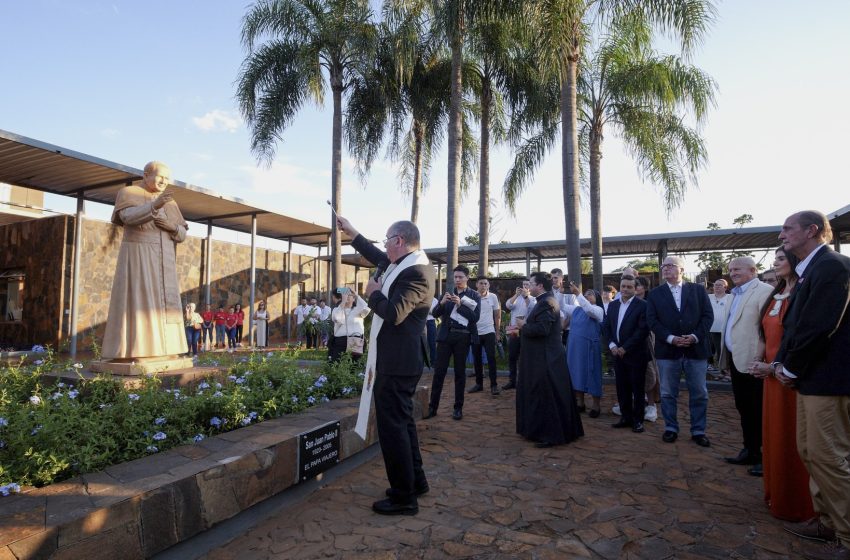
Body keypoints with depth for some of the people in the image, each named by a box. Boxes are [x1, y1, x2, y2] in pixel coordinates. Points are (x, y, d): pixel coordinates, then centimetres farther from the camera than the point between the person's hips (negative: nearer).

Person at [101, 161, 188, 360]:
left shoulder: (170, 204, 17)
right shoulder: (128, 194, 3)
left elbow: (181, 235, 11)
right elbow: (128, 217, -17)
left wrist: (171, 226, -11)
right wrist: (153, 206, -32)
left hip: (161, 263, 5)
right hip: (137, 259, -5)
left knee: (161, 304, -1)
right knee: (135, 302, -12)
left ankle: (159, 350, 0)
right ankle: (128, 351, -11)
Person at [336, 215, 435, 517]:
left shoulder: (416, 272, -21)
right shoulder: (404, 264, 10)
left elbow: (393, 313, -29)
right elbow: (375, 255, 27)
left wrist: (373, 292, -11)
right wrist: (350, 231, 31)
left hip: (397, 363, -11)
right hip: (397, 360, 11)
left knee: (392, 425, -2)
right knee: (402, 421, 20)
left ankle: (404, 498, 10)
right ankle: (415, 480, 34)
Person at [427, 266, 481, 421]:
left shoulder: (474, 295, 2)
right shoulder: (448, 293, 9)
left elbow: (475, 317, -9)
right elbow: (435, 314, 3)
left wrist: (460, 304, -18)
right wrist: (442, 302, -16)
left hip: (463, 336, -2)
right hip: (446, 335, 2)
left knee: (460, 372, 6)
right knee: (439, 370, 0)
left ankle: (458, 407, 15)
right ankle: (432, 406, 7)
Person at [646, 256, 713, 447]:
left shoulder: (698, 290, 7)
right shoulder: (655, 293, 6)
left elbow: (708, 316, 1)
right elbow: (652, 320, -2)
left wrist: (695, 336, -13)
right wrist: (671, 338, -14)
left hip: (696, 349, 0)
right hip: (667, 349, 0)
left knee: (699, 393, 7)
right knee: (668, 393, 7)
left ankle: (698, 431, 20)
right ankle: (671, 428, 20)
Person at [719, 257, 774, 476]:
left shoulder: (764, 291, -12)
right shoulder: (737, 294, 17)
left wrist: (758, 358, -23)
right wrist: (727, 357, 14)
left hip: (752, 363, -9)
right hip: (736, 360, 9)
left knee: (759, 411, 2)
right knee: (744, 409, 16)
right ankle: (750, 451, 28)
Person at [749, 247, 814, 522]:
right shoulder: (776, 295, 12)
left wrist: (775, 367, -16)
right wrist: (764, 364, 6)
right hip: (772, 374, 8)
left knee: (791, 438, 3)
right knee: (773, 436, 15)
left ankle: (796, 503, 18)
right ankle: (776, 494, 29)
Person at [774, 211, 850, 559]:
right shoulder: (809, 271, 15)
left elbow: (818, 326, -22)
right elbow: (793, 324, 16)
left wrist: (792, 369, -12)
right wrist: (782, 362, 5)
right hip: (810, 377, 10)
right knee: (810, 452, 17)